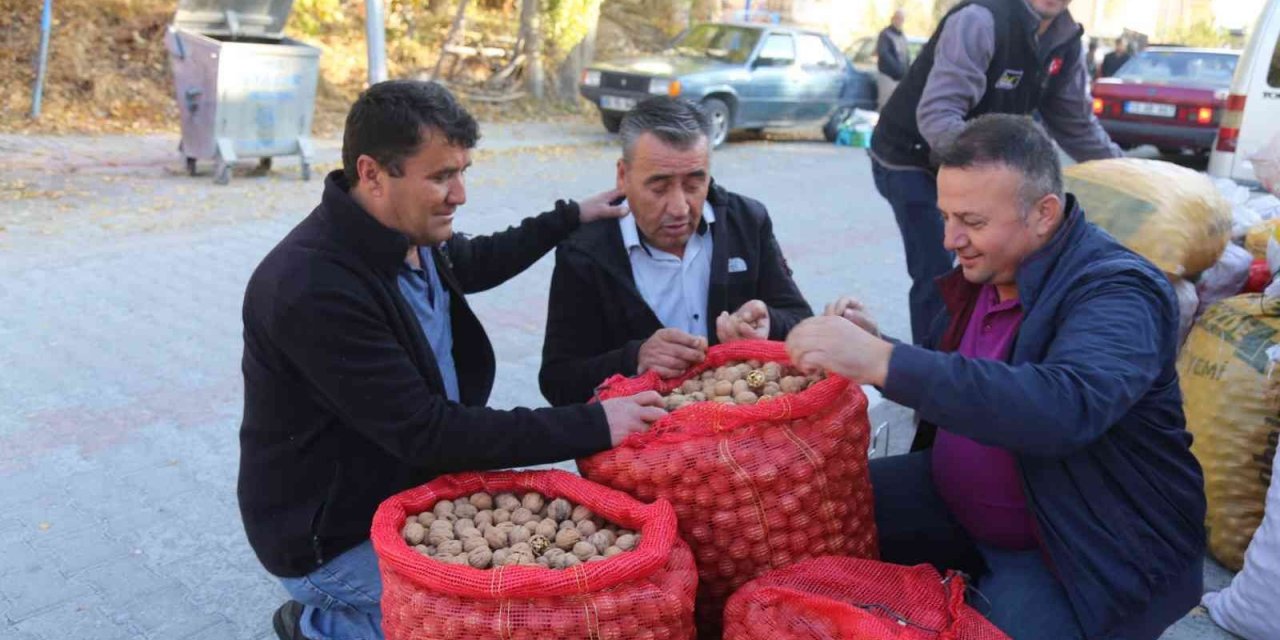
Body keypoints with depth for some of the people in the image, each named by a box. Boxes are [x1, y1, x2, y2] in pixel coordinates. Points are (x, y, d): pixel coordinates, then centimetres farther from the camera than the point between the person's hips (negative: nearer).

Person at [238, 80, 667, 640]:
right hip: (335, 538, -8)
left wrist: (572, 216, 17)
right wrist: (592, 426, -30)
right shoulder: (315, 289, -30)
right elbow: (425, 433, -30)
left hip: (413, 490, 9)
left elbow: (473, 263, 21)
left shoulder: (407, 235, -4)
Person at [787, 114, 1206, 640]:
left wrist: (884, 361, -46)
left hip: (1083, 548, -7)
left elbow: (1066, 408, -44)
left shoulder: (1118, 293, -23)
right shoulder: (983, 268, 0)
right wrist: (873, 348, -10)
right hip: (955, 500, 7)